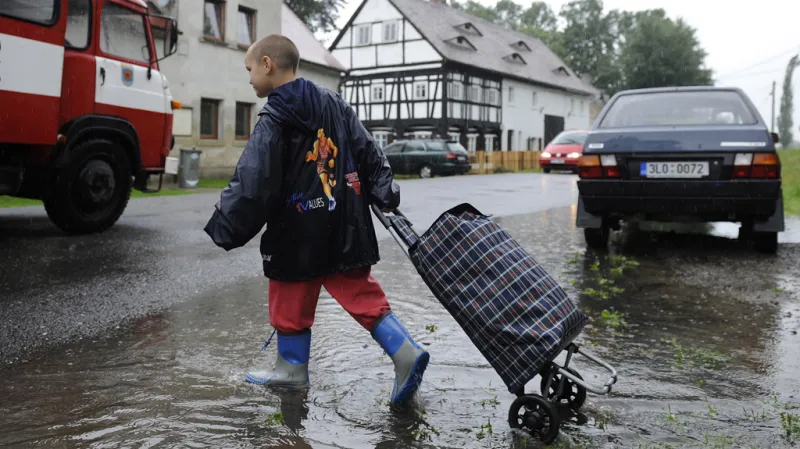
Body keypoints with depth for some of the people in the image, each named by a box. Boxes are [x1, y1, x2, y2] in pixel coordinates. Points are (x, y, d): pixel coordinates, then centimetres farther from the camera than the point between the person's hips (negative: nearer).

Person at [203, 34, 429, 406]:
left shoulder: (274, 122, -13)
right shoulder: (333, 103, 8)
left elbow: (251, 185, -17)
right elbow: (368, 151, 10)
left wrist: (224, 230, -10)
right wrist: (385, 193, 15)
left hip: (299, 234, -6)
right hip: (344, 228, 6)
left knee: (291, 301, 11)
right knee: (363, 295, 8)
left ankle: (292, 367, 26)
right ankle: (405, 352, -4)